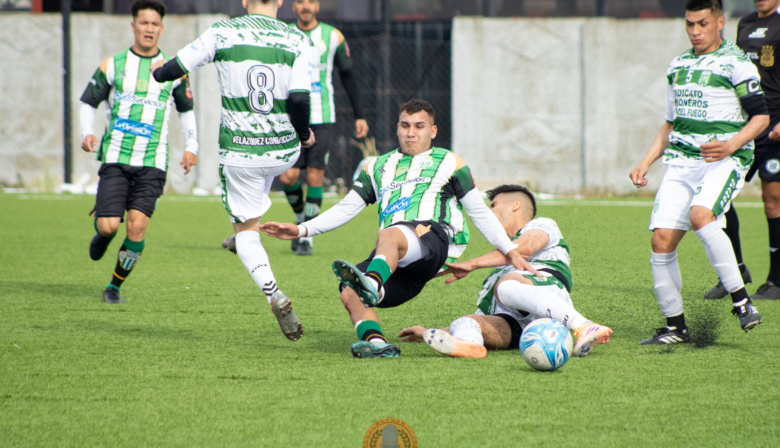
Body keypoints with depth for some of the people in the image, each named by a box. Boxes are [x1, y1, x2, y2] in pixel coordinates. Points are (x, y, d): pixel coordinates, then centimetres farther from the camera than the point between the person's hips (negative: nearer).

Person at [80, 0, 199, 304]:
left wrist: (191, 146, 7)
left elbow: (186, 109, 20)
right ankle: (102, 230, 28)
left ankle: (115, 286, 5)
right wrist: (87, 133, -8)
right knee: (110, 225, -12)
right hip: (115, 158, 0)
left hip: (152, 164, 0)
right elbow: (89, 102, 10)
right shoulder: (113, 65, 4)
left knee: (137, 225, -13)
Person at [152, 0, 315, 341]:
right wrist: (305, 134, 6)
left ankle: (275, 297, -12)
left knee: (245, 231, 8)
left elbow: (178, 67, 2)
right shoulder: (297, 41, -7)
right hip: (284, 151, 2)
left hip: (238, 153, -2)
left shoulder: (222, 33, -7)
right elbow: (299, 99, -14)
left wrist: (158, 72, 26)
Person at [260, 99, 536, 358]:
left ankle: (371, 282, -70)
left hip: (433, 237, -5)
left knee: (388, 235, -41)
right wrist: (301, 230, 17)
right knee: (349, 293, -27)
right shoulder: (378, 167, 32)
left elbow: (479, 212, 21)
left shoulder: (448, 163, 23)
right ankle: (376, 342, -47)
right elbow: (345, 209, 29)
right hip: (393, 263, 5)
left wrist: (510, 251, 12)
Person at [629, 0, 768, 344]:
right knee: (662, 238, -8)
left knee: (700, 215, -33)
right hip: (681, 161, 6)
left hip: (723, 160, -6)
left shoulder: (736, 63, -2)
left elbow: (760, 117, -4)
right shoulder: (678, 66, 18)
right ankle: (675, 326, 3)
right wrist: (646, 163, 15)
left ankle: (740, 300, -25)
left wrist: (731, 145, -19)